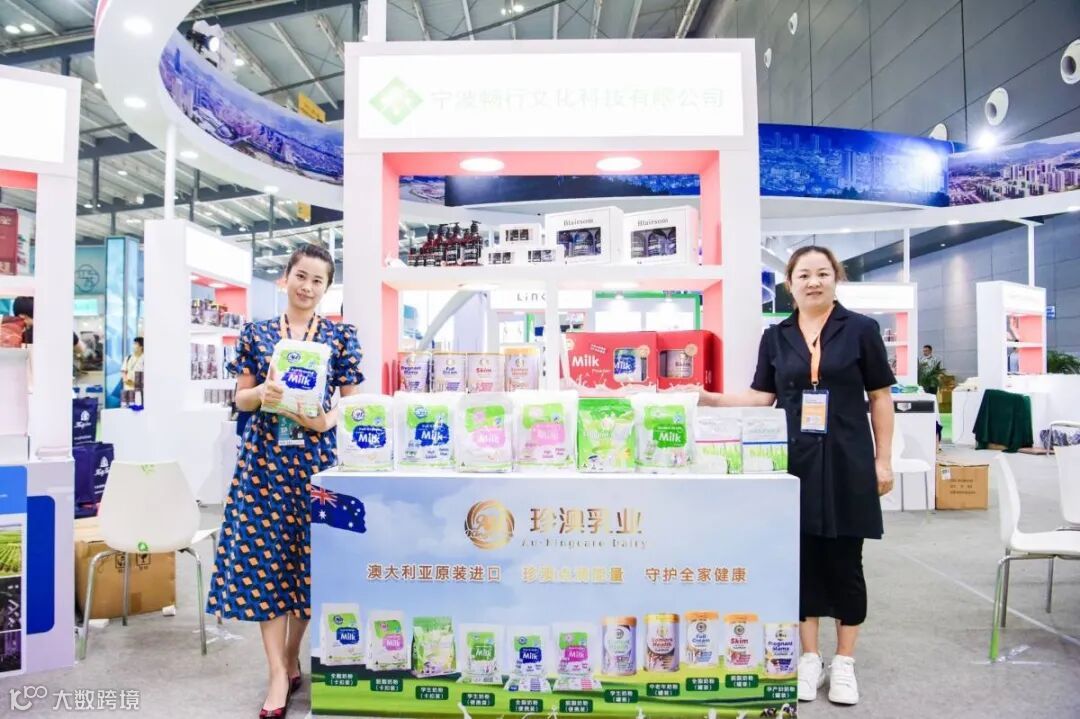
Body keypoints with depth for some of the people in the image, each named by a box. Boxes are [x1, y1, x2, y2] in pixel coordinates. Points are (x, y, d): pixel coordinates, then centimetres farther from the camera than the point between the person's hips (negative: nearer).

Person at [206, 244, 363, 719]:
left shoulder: (340, 336, 4)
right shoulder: (256, 333, 7)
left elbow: (352, 399, 4)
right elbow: (241, 398, 7)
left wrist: (329, 419, -16)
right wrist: (261, 393, -15)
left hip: (316, 454, -1)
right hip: (265, 455, 1)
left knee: (309, 556, 5)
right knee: (264, 555, -1)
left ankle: (291, 660, 25)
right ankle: (279, 675, 7)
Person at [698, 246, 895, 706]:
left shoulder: (860, 330, 0)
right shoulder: (776, 337, 7)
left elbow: (880, 397, 2)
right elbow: (762, 397, 6)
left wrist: (883, 460, -1)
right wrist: (710, 399, -6)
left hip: (846, 463, -2)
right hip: (795, 463, 2)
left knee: (844, 562, 5)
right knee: (803, 559, 8)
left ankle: (844, 662, 21)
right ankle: (809, 657, 23)